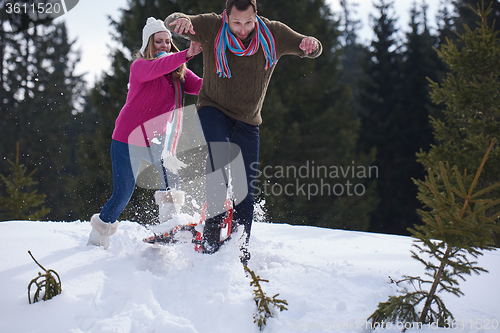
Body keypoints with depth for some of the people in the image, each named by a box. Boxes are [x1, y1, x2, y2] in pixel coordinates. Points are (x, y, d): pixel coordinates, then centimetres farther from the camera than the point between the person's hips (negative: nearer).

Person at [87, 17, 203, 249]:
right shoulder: (139, 66, -14)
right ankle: (99, 234, 25)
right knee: (123, 193, 1)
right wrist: (186, 54, -51)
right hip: (128, 139, -4)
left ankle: (169, 216, -26)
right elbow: (156, 68, -37)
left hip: (156, 139, 4)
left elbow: (200, 86, -14)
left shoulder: (179, 72, 2)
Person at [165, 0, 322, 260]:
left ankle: (240, 249, 16)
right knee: (220, 157, -32)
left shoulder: (273, 34, -8)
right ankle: (212, 228, -27)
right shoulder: (211, 28, -12)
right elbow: (172, 22, -16)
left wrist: (310, 44, -30)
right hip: (213, 109, -2)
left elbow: (311, 50, -5)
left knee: (245, 188, 2)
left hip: (247, 121, 3)